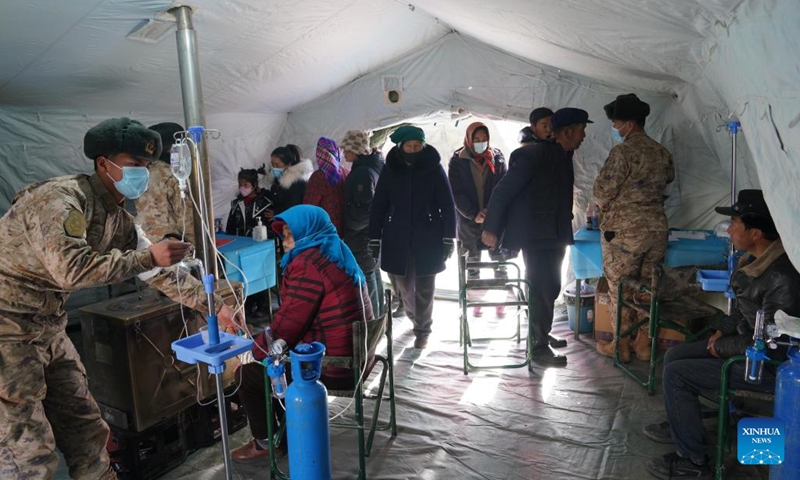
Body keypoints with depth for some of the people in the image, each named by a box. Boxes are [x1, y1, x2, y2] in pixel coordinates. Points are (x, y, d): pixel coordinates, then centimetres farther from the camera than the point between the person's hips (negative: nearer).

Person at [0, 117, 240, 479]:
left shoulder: (119, 220, 5)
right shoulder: (60, 198, -21)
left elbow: (159, 273, 8)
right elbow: (71, 269, -35)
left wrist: (214, 306, 3)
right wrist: (148, 256, -29)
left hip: (48, 327, 9)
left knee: (87, 430, 14)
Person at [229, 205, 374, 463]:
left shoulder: (308, 264, -20)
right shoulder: (334, 254, 11)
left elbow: (287, 325, -17)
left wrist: (252, 349, -1)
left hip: (335, 365, -10)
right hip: (355, 355, 10)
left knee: (247, 373, 4)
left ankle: (265, 442, 24)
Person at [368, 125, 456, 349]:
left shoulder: (434, 168, -4)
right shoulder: (390, 170, 0)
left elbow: (447, 205, -3)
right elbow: (378, 205, 2)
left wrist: (448, 237, -7)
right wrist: (374, 238, -1)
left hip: (428, 238, -2)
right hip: (398, 238, 2)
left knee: (424, 288, 4)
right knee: (405, 285, 13)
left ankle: (422, 329, 21)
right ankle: (415, 319, 39)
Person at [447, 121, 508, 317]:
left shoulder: (497, 158, 3)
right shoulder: (457, 161, -1)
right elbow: (457, 193, -6)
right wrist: (473, 214, -16)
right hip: (468, 220, 0)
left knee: (499, 260, 1)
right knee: (473, 262, 9)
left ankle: (501, 300, 12)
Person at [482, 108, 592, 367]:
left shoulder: (563, 157, 10)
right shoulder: (534, 155, -17)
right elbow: (503, 190, -16)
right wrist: (491, 229, -17)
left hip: (554, 236, 9)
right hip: (535, 236, -9)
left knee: (549, 288, 17)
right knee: (542, 290, -3)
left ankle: (542, 334, 34)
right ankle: (540, 348, 9)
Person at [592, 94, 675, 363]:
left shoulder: (623, 152, -14)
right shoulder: (662, 152, 8)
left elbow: (602, 192, -15)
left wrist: (604, 204, 7)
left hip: (624, 230, -7)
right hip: (657, 228, 7)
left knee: (620, 288, 5)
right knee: (648, 287, 14)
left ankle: (620, 346, 16)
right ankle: (644, 343, 24)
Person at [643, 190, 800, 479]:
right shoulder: (757, 259, 0)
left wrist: (723, 346, -14)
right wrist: (723, 330, 4)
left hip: (768, 365, -10)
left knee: (675, 375, -14)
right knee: (674, 355, 12)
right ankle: (680, 426, 31)